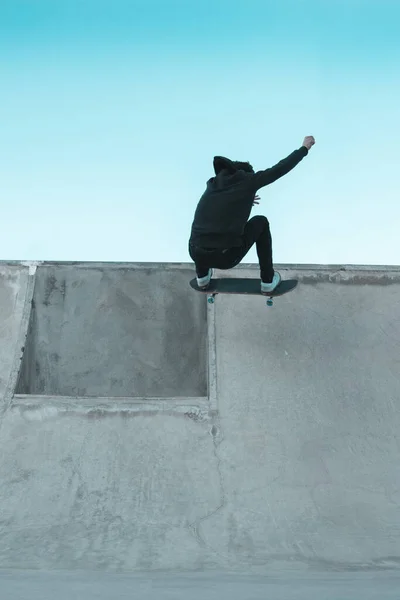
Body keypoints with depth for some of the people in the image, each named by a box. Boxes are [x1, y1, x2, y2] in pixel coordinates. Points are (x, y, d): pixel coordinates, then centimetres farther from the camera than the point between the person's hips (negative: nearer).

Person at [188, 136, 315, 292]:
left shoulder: (213, 184, 19)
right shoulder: (246, 181, 4)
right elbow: (279, 169, 11)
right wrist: (304, 148, 26)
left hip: (196, 254, 4)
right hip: (226, 258, -4)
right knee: (261, 222, 21)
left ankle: (202, 277, 34)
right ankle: (268, 280, 24)